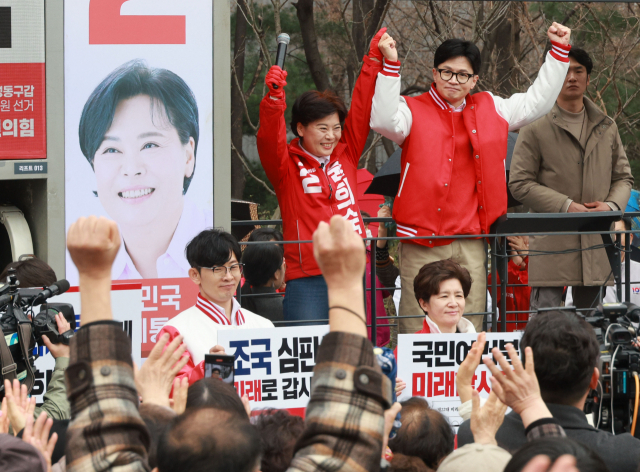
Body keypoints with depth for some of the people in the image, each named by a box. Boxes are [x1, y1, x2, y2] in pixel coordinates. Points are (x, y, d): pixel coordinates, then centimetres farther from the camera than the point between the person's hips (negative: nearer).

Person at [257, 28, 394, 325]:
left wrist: (374, 60, 14)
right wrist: (274, 97, -34)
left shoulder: (345, 155, 13)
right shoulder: (287, 165, 0)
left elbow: (360, 110, 15)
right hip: (308, 278, -5)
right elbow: (269, 138, -18)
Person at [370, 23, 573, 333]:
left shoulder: (490, 109, 15)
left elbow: (537, 101, 24)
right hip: (422, 245, -4)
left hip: (472, 245, 4)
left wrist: (559, 50, 21)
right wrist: (390, 66, -25)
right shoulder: (413, 111, 1)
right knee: (418, 330, -5)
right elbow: (384, 120, -19)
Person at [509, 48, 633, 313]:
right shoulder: (536, 129, -1)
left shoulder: (606, 127, 14)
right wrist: (566, 206, -15)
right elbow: (520, 184, -5)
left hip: (596, 245, 5)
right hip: (552, 246, -5)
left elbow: (623, 177, 19)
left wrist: (612, 205, -4)